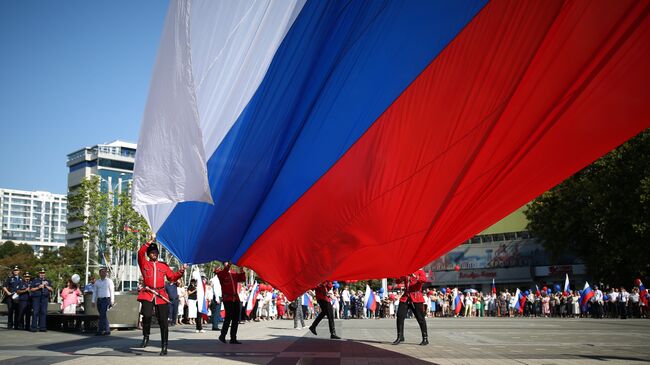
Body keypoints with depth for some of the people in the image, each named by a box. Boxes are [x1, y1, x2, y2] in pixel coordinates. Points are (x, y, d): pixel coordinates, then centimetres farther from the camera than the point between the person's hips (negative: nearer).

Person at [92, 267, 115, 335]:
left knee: (103, 315, -13)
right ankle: (107, 330, 11)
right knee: (104, 316, 5)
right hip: (99, 300, 4)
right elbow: (95, 292, 16)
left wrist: (112, 301, -6)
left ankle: (100, 330, -15)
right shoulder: (97, 282, 14)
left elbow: (112, 291, 1)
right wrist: (93, 301, 8)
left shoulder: (109, 281, 4)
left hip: (106, 299, -4)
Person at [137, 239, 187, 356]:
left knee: (163, 321, 1)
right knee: (147, 315, -26)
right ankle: (146, 337, 0)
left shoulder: (164, 265, 16)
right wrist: (150, 242, -10)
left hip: (161, 296, 2)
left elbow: (172, 277, 15)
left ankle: (164, 347, 10)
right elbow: (140, 253, -7)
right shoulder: (144, 263, 9)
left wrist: (181, 271, -1)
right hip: (147, 294, -2)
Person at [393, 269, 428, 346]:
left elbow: (424, 279, -19)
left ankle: (425, 339, 7)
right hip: (405, 297, 5)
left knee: (420, 318, -2)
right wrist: (402, 278, -11)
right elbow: (398, 281, 11)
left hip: (416, 298, -5)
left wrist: (415, 277, -36)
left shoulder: (420, 271, 1)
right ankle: (400, 337, 11)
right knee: (400, 316, -1)